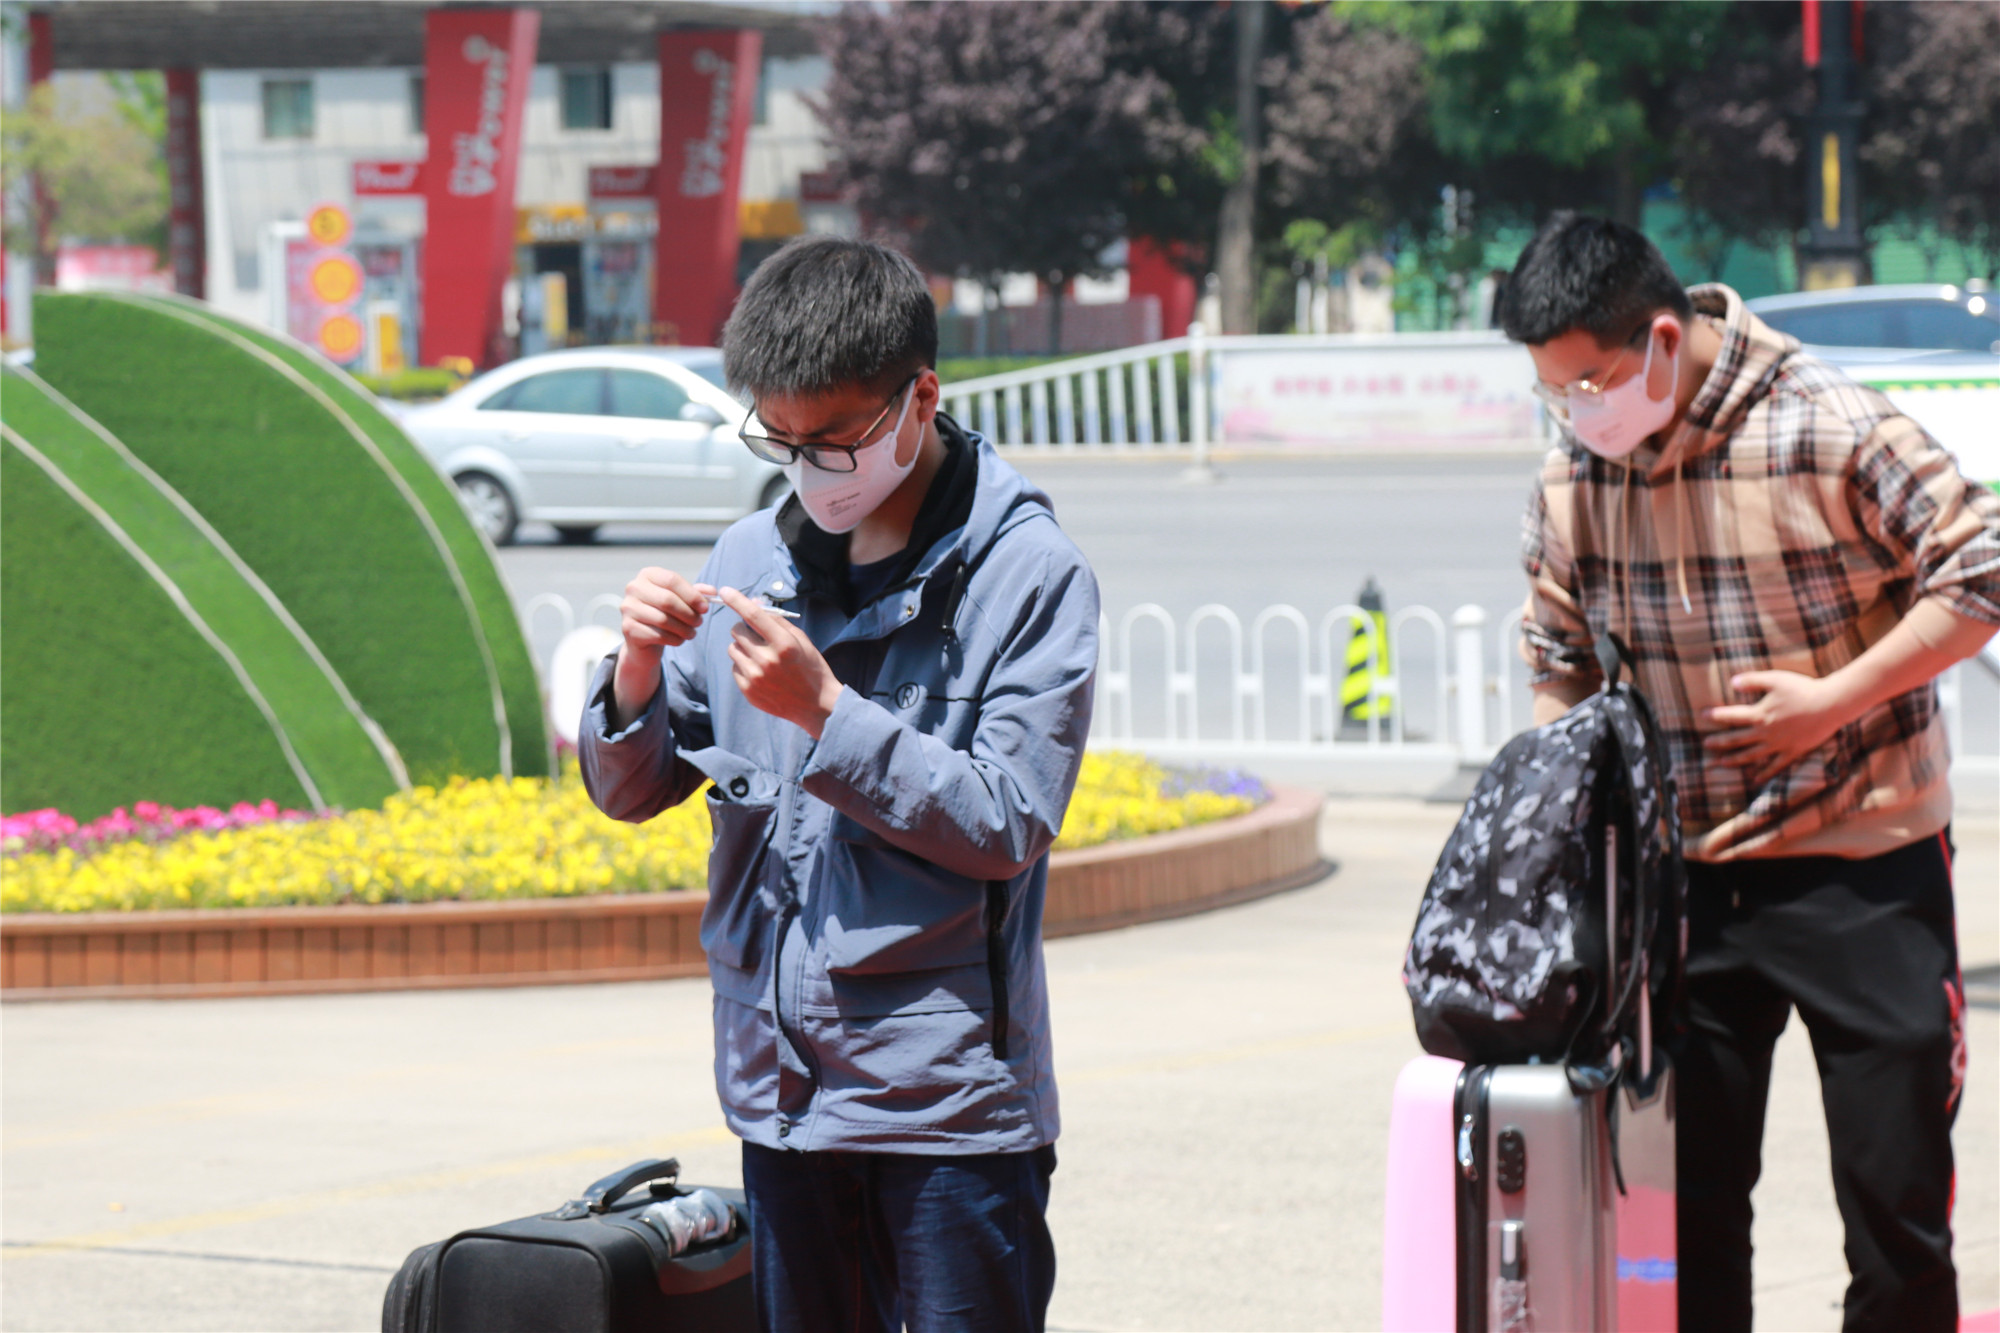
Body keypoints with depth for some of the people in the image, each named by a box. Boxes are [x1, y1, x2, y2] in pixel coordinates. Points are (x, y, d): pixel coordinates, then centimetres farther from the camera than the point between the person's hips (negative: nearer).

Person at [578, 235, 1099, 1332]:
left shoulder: (1027, 573, -7)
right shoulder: (753, 558, 7)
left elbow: (1007, 827, -14)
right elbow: (629, 792, 11)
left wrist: (827, 712, -20)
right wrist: (637, 672, -10)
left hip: (948, 1092, -5)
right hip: (781, 1080, 5)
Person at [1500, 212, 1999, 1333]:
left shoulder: (1831, 431, -16)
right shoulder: (1571, 479, 0)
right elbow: (1563, 672, 13)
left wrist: (1834, 700, -18)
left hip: (1862, 861, -4)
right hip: (1683, 874, 4)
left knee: (1894, 1188, 0)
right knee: (1690, 1199, 7)